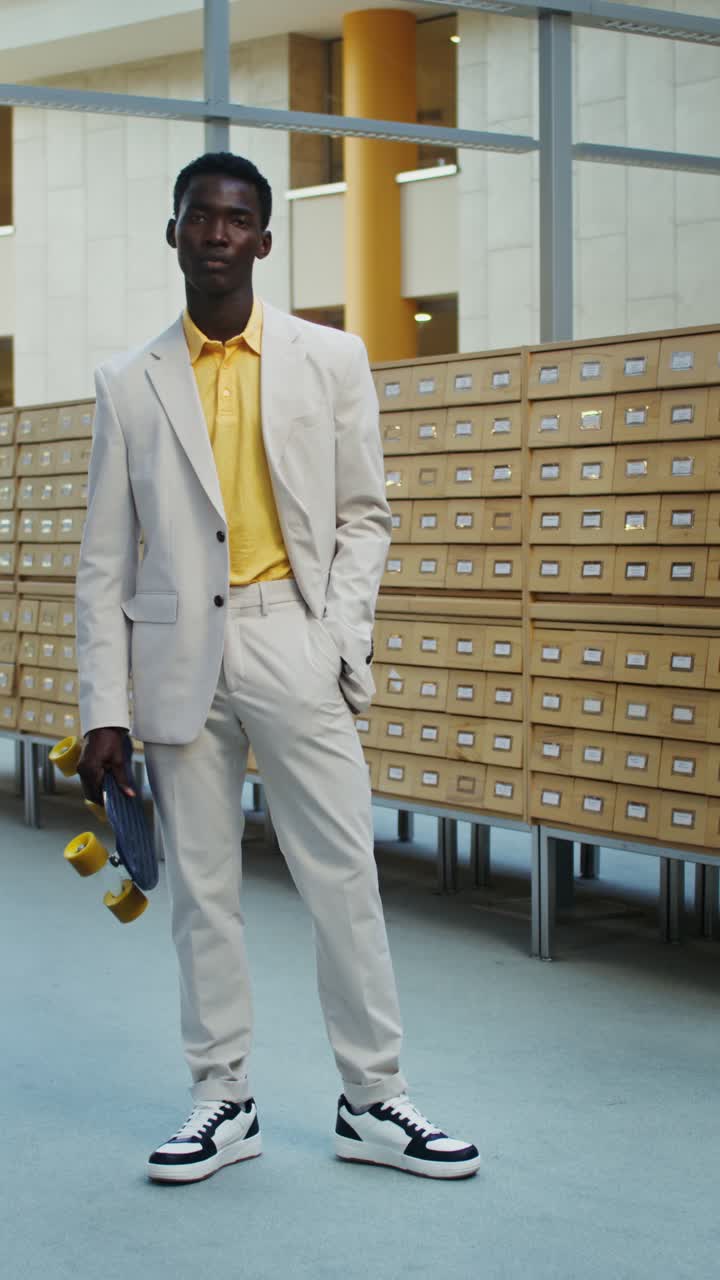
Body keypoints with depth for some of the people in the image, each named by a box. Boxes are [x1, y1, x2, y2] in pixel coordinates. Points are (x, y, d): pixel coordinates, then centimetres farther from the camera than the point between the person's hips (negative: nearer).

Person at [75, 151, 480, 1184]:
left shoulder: (331, 361, 7)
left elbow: (365, 515, 8)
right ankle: (224, 1102, 17)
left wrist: (340, 640, -6)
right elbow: (105, 557, 6)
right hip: (180, 652, 1)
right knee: (200, 886, 6)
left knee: (344, 874, -1)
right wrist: (103, 710, 1)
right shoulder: (131, 384, 8)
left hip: (293, 643, -1)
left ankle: (372, 1101, 10)